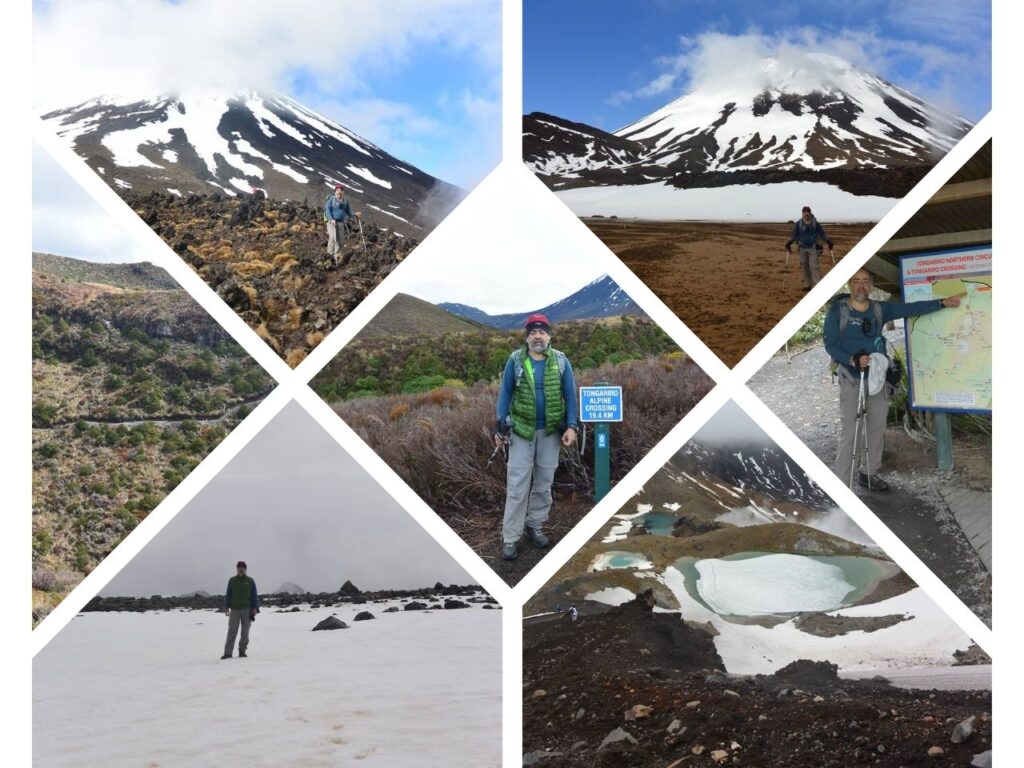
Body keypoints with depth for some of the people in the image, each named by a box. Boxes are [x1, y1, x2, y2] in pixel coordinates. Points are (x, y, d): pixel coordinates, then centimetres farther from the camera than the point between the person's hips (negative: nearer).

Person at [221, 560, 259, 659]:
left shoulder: (250, 581, 7)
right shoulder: (232, 580, 9)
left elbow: (254, 595, 6)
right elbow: (228, 594, 10)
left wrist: (255, 608, -3)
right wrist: (226, 607, 0)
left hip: (247, 609, 0)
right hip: (234, 609, 0)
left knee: (245, 631, 3)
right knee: (232, 631, -6)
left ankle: (242, 651, 11)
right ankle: (228, 652, -7)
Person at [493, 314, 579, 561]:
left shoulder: (561, 361, -1)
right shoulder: (515, 360, -4)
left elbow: (570, 394, 2)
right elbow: (505, 393, 0)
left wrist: (571, 426, -6)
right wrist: (500, 427, -4)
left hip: (551, 431, 2)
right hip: (521, 430, -2)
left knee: (544, 482, 11)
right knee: (517, 484, -3)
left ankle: (535, 525, 25)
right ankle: (510, 537, 0)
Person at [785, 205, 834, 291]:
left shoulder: (815, 223, 1)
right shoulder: (798, 224, 2)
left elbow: (822, 233, 5)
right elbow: (794, 235, 2)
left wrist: (828, 241, -6)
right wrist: (789, 243, -12)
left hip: (812, 248, -2)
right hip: (802, 248, 2)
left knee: (814, 266, -10)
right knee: (804, 266, 4)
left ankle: (817, 285, -12)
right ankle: (807, 285, 14)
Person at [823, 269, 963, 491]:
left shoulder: (880, 309, 5)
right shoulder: (837, 310, -7)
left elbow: (910, 308, 3)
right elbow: (830, 345, -9)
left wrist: (942, 302, -2)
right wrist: (853, 360, -23)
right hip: (851, 379, -5)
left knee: (877, 427, 11)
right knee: (849, 431, -9)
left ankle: (867, 473, 26)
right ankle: (842, 484, -6)